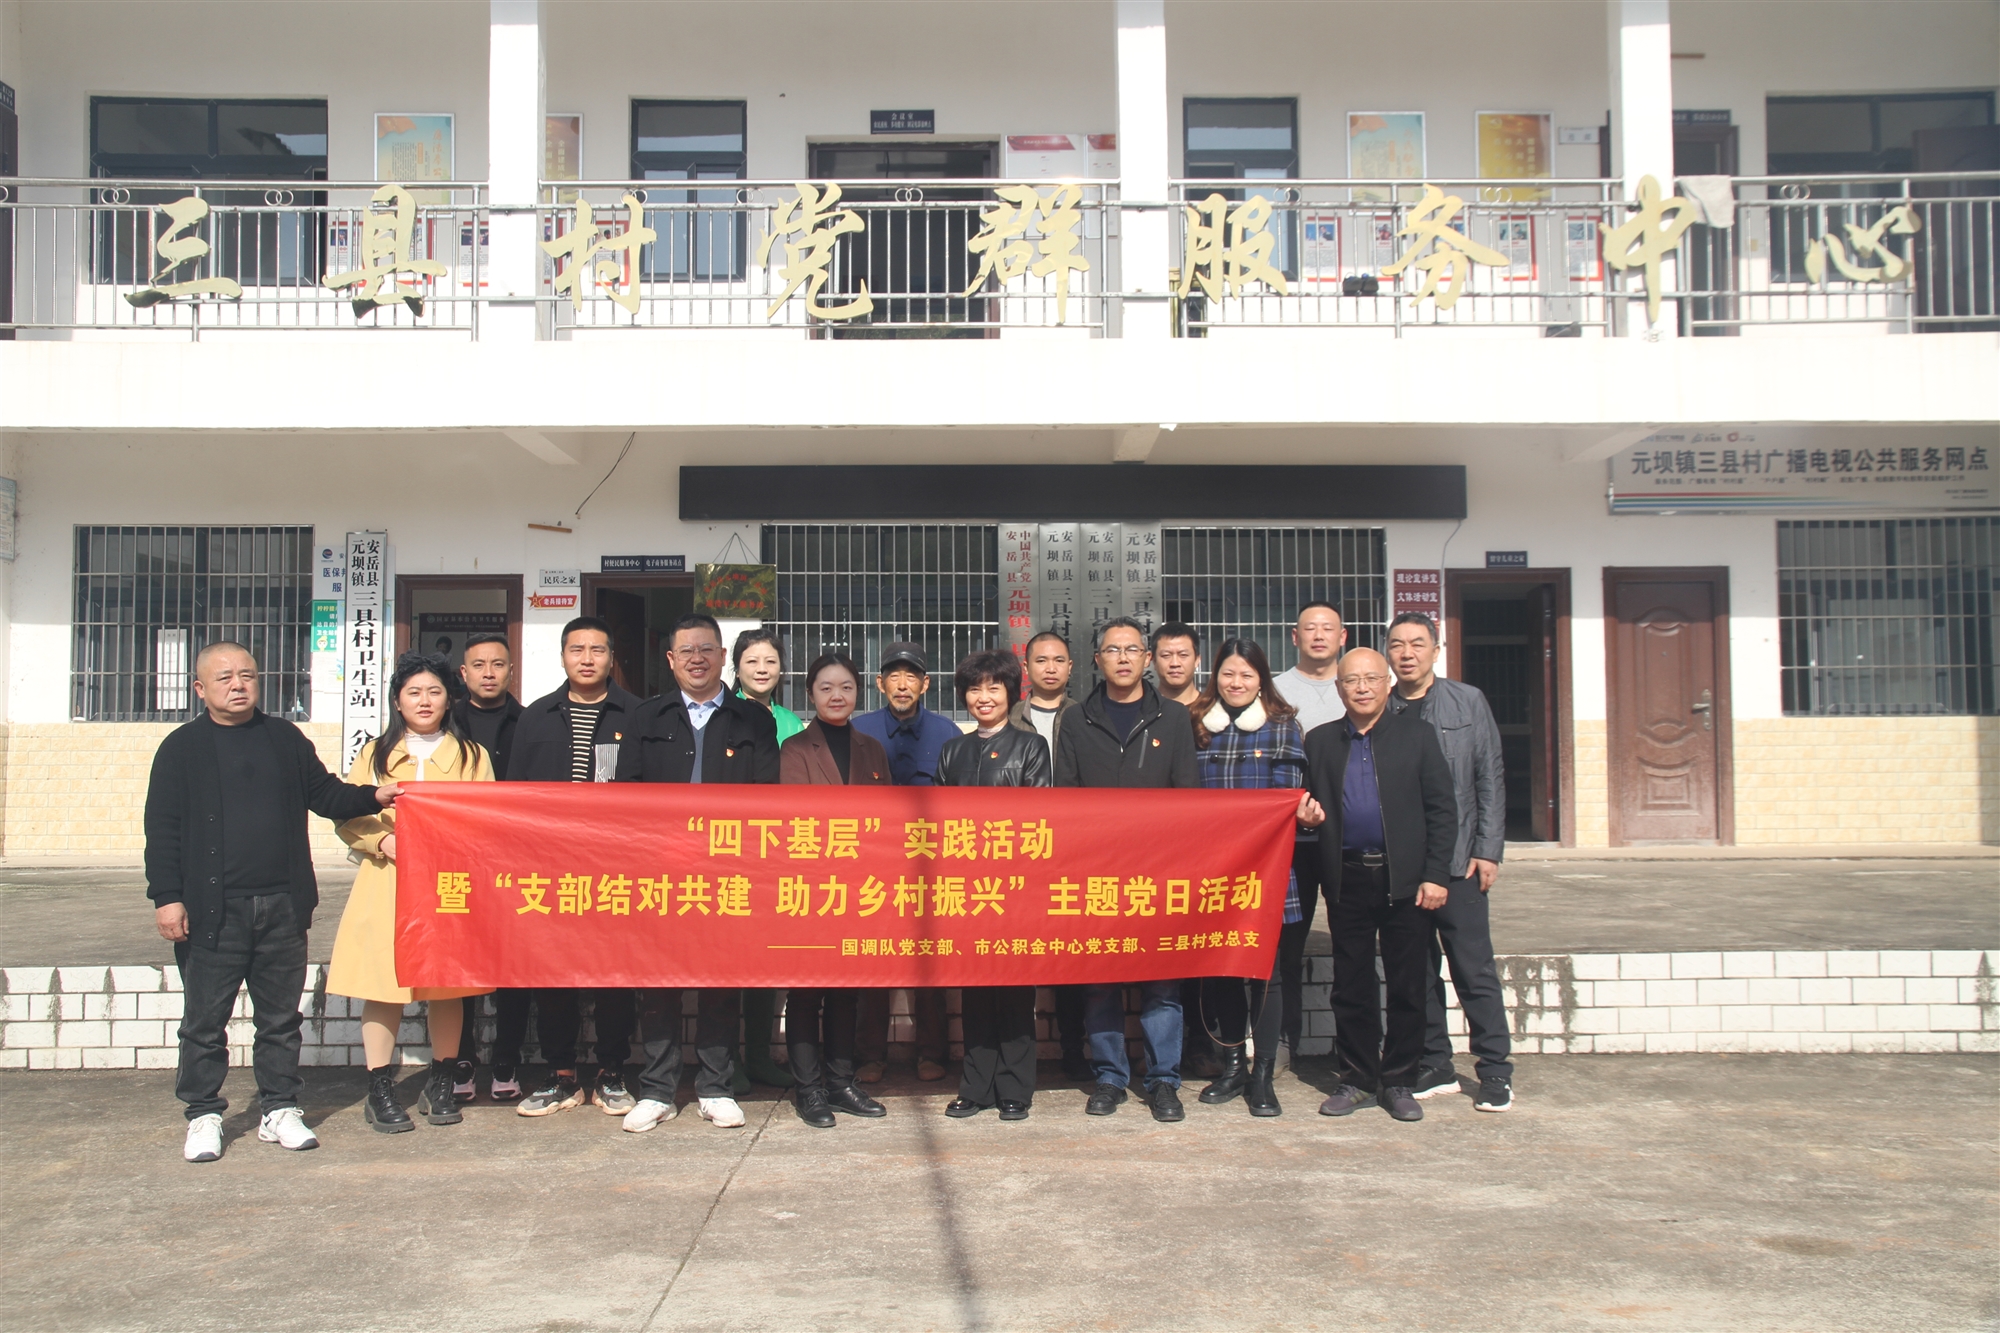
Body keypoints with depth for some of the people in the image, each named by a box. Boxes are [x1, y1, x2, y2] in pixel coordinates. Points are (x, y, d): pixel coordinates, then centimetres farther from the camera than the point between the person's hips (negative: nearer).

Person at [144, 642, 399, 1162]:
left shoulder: (286, 739, 11)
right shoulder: (182, 748, 2)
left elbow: (324, 793, 15)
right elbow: (162, 828, -1)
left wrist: (372, 796, -3)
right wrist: (166, 896, -8)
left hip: (283, 905, 3)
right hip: (213, 909, -3)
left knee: (281, 1016, 10)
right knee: (206, 1019, 4)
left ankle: (279, 1110, 20)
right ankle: (203, 1116, 17)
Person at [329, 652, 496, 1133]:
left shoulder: (472, 756, 10)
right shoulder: (375, 754, 12)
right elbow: (347, 819, 8)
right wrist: (382, 841, -11)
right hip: (386, 887, 0)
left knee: (448, 986, 4)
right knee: (383, 986, -3)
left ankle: (442, 1085, 18)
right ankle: (380, 1091, 7)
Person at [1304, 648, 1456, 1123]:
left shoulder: (1416, 736, 4)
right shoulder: (1319, 741, 10)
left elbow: (1442, 810, 1)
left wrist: (1435, 875, -6)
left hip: (1405, 880, -1)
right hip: (1347, 882, 2)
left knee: (1406, 987, 4)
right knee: (1351, 986, 7)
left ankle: (1399, 1082, 16)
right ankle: (1357, 1079, 19)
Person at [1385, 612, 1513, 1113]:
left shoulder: (1468, 701, 4)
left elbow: (1490, 779, 3)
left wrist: (1487, 850, -4)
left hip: (1457, 859, -2)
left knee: (1474, 969, 1)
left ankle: (1495, 1070, 11)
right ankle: (1435, 1067, 19)